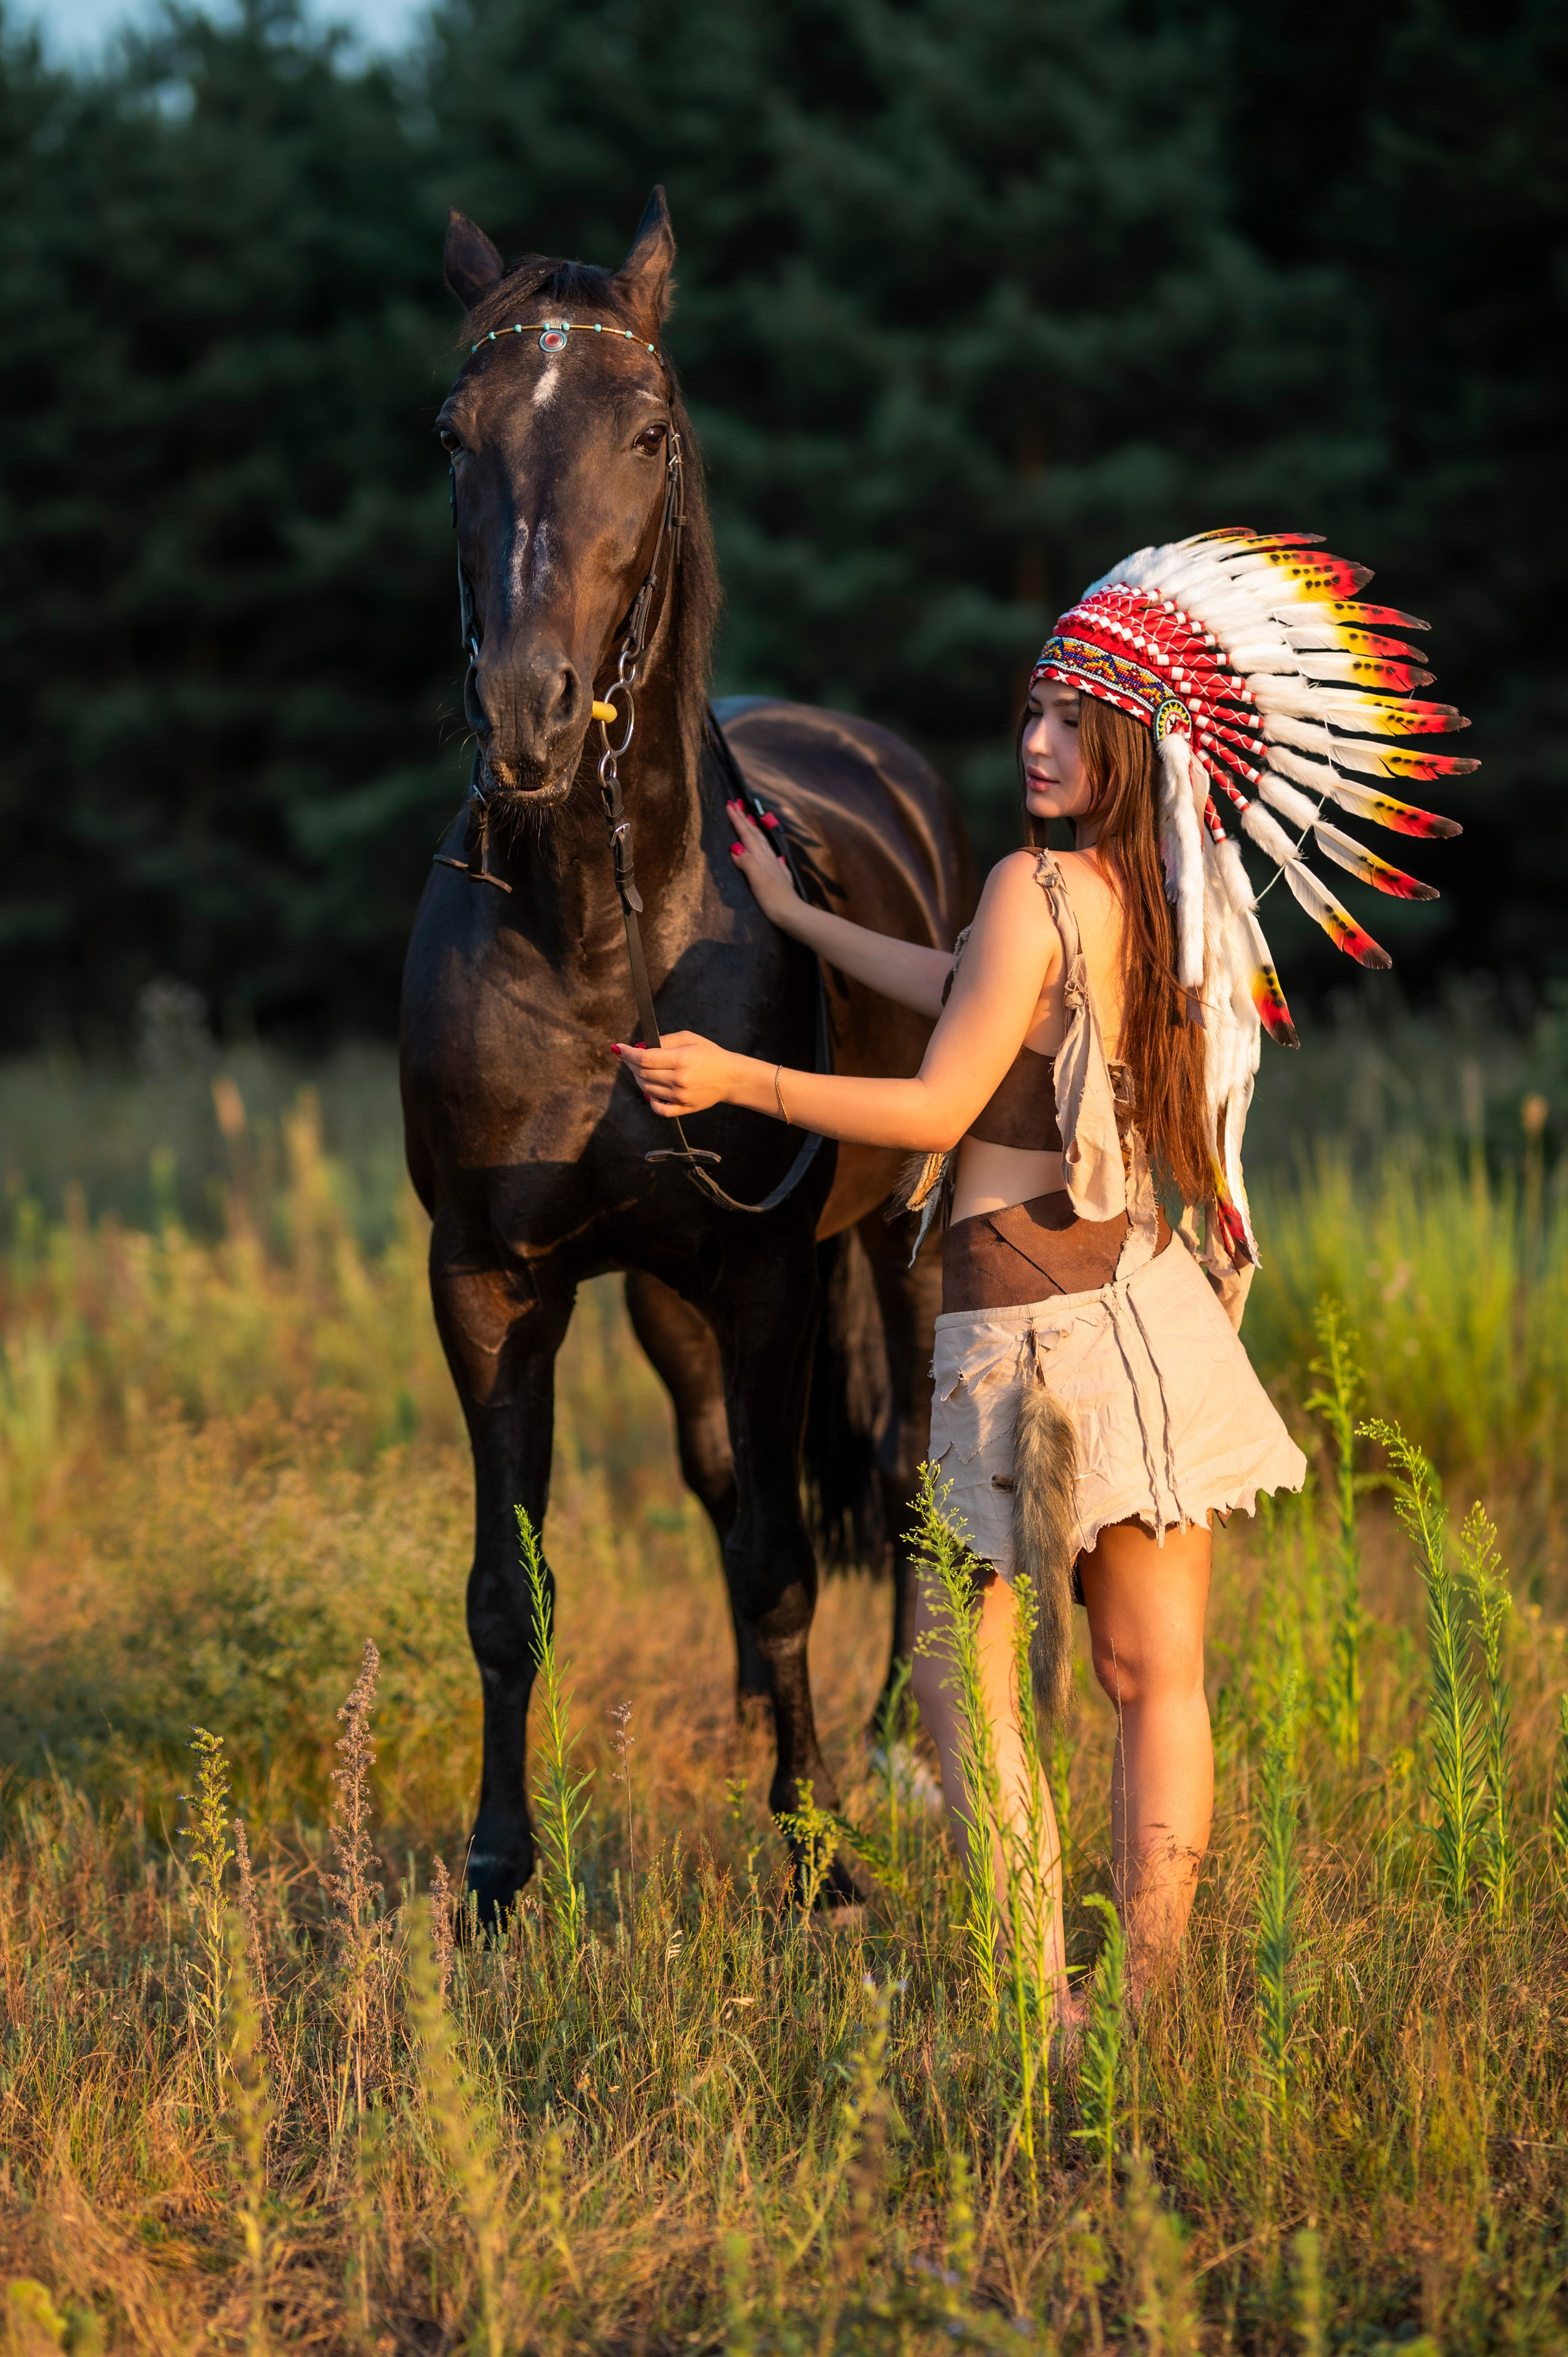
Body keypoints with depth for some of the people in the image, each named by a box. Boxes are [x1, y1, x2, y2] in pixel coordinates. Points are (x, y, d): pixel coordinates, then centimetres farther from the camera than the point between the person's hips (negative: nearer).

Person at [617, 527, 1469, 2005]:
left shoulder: (1039, 888, -16)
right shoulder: (1191, 908, 7)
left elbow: (940, 1108, -13)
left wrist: (738, 1081, -7)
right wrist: (794, 916, 30)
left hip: (1019, 1324, -7)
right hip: (1161, 1319, 7)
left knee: (958, 1673, 5)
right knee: (1156, 1682, 9)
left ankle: (1035, 2004, 0)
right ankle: (1146, 2003, 13)